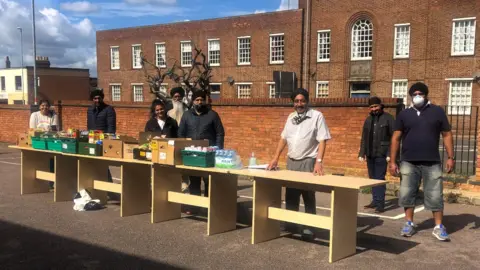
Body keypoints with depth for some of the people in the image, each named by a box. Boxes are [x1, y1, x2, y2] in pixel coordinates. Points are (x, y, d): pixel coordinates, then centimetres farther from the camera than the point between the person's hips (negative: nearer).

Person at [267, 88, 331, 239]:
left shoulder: (317, 116, -7)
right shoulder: (291, 117, 11)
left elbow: (322, 140, -12)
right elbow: (284, 138, 16)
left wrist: (319, 161, -22)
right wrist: (276, 158, 11)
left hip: (308, 162, -6)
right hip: (291, 161, 6)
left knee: (308, 196, 1)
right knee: (290, 195, 12)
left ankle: (309, 227, 10)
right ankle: (290, 223, 24)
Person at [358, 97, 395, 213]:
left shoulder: (388, 118, -3)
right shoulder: (368, 120, 14)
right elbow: (364, 138, 17)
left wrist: (390, 154, -14)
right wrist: (362, 153, 10)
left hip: (381, 154, -6)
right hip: (370, 154, 6)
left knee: (379, 179, -7)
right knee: (372, 178, 10)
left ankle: (380, 203, -4)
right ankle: (375, 201, 17)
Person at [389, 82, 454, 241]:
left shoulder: (437, 112, 4)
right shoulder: (404, 114, 6)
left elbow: (447, 135, 6)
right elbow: (396, 138, 6)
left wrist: (450, 157, -1)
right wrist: (392, 161, 1)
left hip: (432, 163, -1)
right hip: (408, 163, 1)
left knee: (435, 195, 2)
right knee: (407, 194, 6)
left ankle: (439, 227, 11)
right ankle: (409, 224, 19)